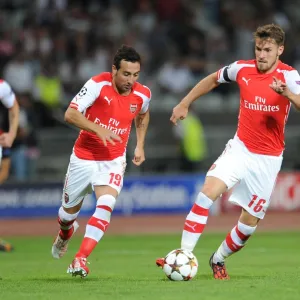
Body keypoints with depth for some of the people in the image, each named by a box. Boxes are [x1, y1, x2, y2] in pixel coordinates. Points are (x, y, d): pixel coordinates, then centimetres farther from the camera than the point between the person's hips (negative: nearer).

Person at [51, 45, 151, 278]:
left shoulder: (142, 94, -7)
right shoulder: (98, 84, -18)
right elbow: (71, 114, -22)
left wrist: (140, 145, 10)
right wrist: (98, 129, -35)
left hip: (113, 160, 1)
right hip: (84, 157, -1)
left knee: (106, 205, -26)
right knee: (70, 210, 16)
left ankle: (80, 260, -26)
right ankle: (65, 233, 54)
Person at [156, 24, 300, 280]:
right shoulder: (242, 69, -3)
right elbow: (212, 80, 17)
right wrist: (184, 104, 19)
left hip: (268, 159, -2)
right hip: (240, 148, 2)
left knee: (251, 220, 3)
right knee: (208, 192, -21)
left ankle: (219, 260, 29)